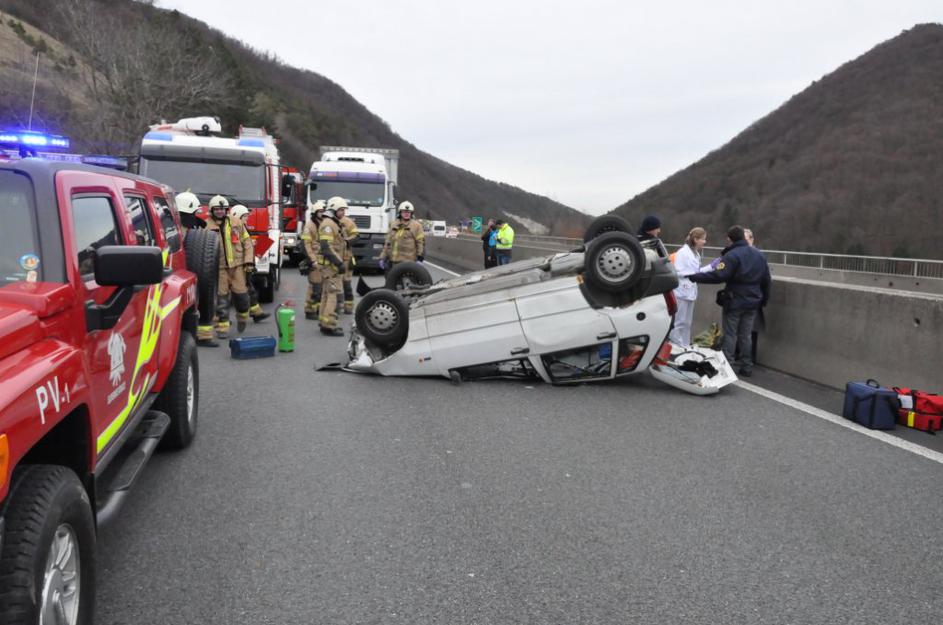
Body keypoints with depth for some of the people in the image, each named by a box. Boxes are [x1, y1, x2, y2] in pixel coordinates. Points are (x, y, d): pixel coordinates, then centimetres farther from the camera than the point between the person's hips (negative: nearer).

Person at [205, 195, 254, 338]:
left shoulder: (236, 223, 8)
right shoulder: (207, 226, 0)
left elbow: (246, 241, 10)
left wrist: (249, 260, 2)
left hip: (237, 265, 2)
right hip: (219, 267, -2)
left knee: (241, 294, 1)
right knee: (221, 297, 0)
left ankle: (242, 317, 29)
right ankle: (222, 327, 6)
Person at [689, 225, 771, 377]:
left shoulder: (732, 255, -16)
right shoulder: (759, 255, 8)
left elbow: (717, 276, -27)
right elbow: (766, 280, 13)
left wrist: (694, 277, -24)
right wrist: (764, 299, 22)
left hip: (735, 302, -6)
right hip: (752, 302, 6)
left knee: (730, 334, 3)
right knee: (746, 335, 14)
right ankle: (747, 367, 17)